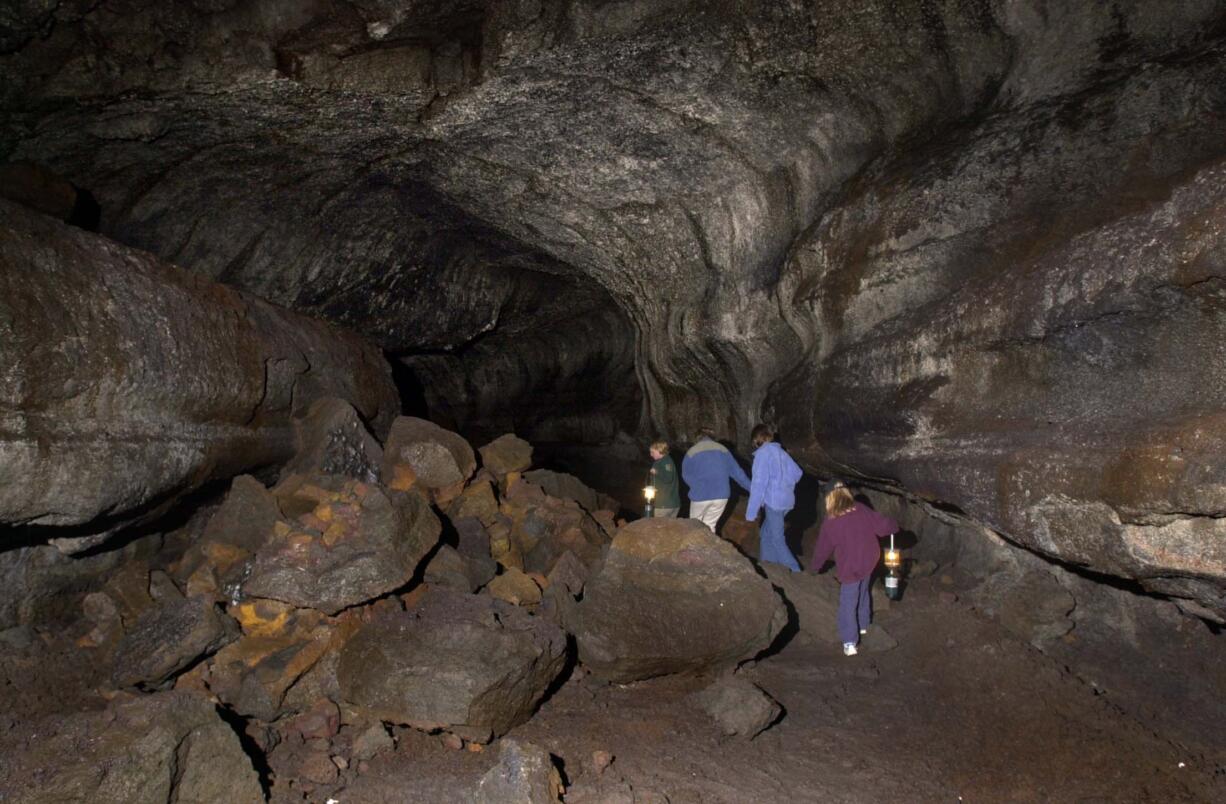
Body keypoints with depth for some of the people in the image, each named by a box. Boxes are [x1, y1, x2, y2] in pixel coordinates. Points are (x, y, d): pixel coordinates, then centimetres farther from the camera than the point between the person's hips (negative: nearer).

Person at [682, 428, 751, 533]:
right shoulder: (722, 449, 7)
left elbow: (686, 475, 3)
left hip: (700, 496, -2)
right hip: (721, 495, 3)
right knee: (710, 526, 15)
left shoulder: (692, 451, 0)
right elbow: (737, 471, 8)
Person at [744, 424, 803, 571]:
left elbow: (759, 483, -17)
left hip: (774, 502, -8)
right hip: (787, 500, 8)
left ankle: (795, 572, 0)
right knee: (767, 532, 20)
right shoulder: (780, 451, 10)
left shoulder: (762, 453, -12)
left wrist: (751, 511, -15)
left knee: (777, 539, 1)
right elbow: (797, 473, 15)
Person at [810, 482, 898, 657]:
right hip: (869, 562, 5)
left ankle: (849, 643, 1)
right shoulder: (862, 510, -6)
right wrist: (894, 526, 21)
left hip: (850, 569, -4)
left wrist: (815, 566, 17)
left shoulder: (830, 523, -12)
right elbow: (882, 525, -3)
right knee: (863, 593, 27)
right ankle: (863, 625, 44)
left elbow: (822, 549, -1)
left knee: (848, 604, 4)